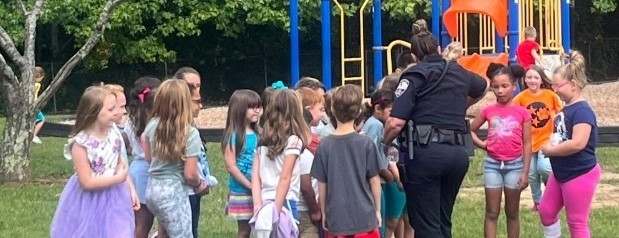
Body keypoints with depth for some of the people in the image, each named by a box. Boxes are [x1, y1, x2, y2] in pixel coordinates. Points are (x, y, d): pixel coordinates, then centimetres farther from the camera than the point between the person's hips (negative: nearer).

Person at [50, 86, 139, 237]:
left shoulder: (113, 135, -4)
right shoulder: (81, 144, -23)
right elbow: (87, 182, -22)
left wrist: (131, 189, 5)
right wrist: (118, 179, -19)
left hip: (113, 199, 5)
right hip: (89, 204, -5)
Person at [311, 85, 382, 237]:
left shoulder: (324, 145, -4)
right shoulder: (366, 144, -7)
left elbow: (322, 185, 1)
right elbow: (374, 181, -1)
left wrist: (324, 213, 14)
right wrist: (378, 210, 12)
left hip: (336, 219, 1)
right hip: (364, 218, -1)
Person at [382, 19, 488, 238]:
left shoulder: (414, 76, -2)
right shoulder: (459, 73, 16)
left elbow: (396, 123, -13)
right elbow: (483, 88, 41)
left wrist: (385, 144, 5)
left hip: (425, 153, -6)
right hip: (457, 153, 6)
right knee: (443, 220, 17)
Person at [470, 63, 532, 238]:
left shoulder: (522, 112, -4)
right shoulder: (488, 111, 1)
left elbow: (527, 144, -1)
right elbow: (470, 130, 15)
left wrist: (525, 172, -4)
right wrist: (480, 143, -3)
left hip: (514, 165, -1)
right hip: (492, 164, 1)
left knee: (512, 213, 10)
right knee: (492, 213, 4)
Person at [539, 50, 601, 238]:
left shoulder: (582, 111, -21)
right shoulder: (566, 109, 8)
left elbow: (577, 144, -31)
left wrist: (549, 150, -18)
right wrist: (549, 145, 0)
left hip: (580, 175, -10)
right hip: (561, 173, 10)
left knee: (577, 222, -2)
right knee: (546, 211, 17)